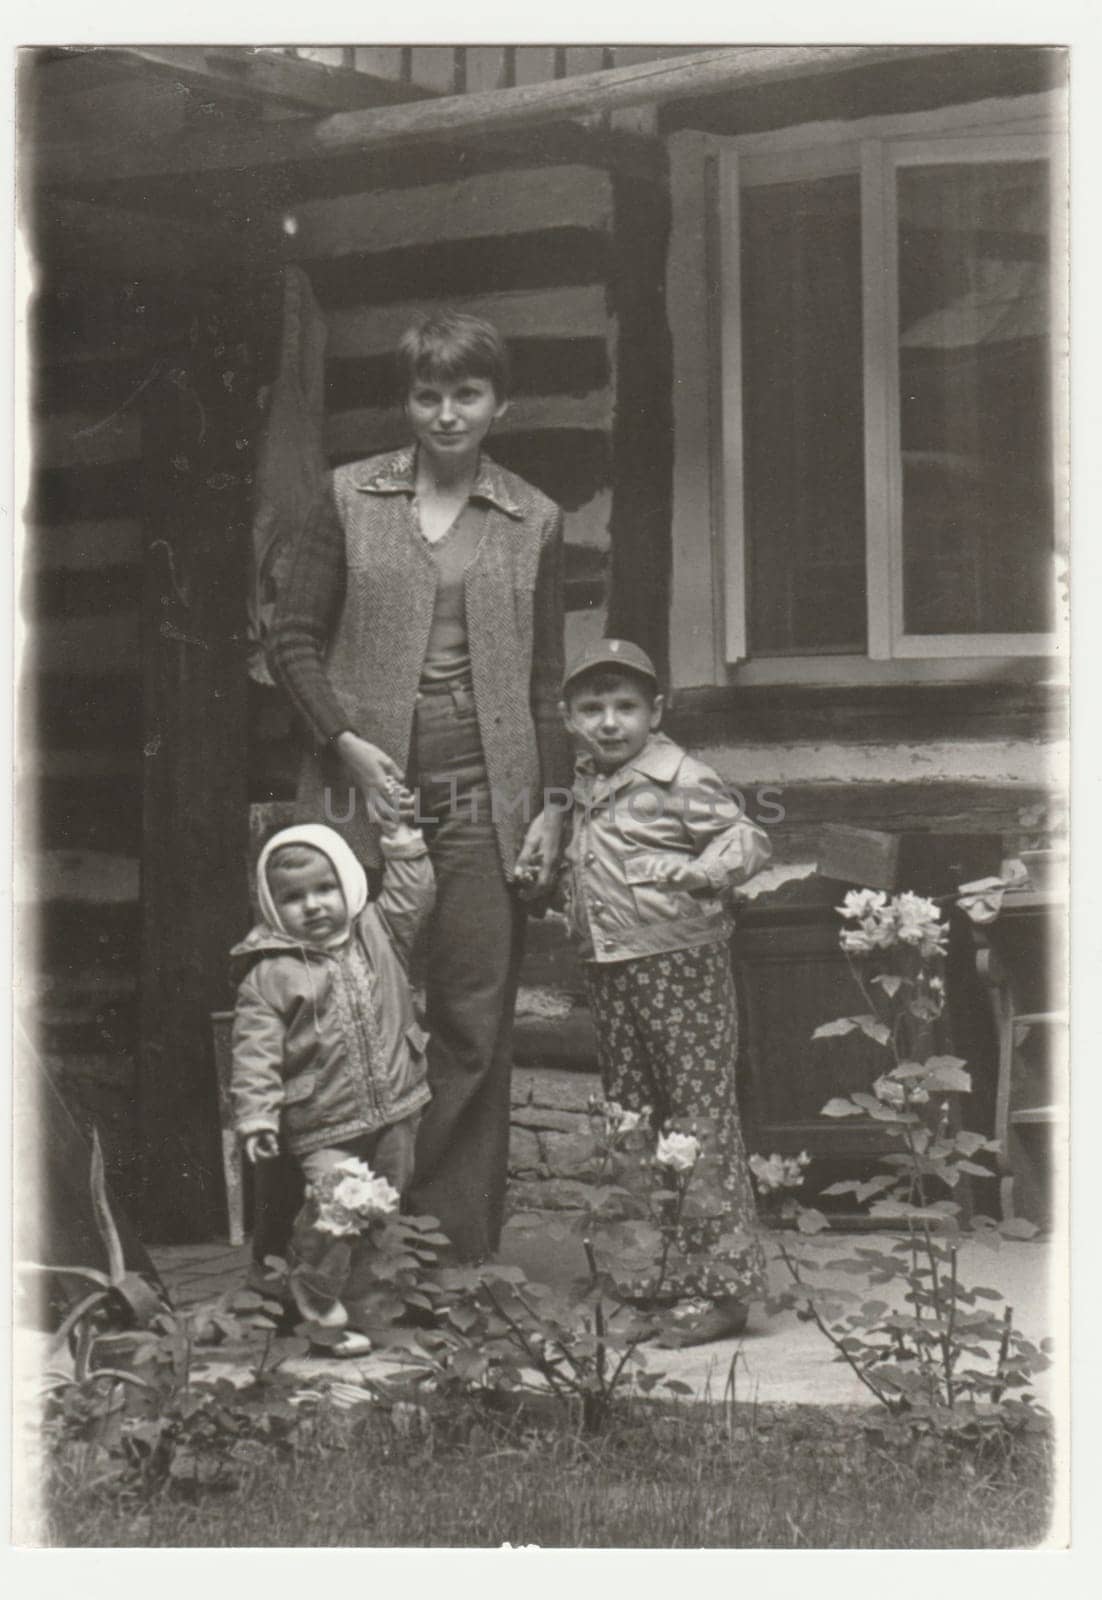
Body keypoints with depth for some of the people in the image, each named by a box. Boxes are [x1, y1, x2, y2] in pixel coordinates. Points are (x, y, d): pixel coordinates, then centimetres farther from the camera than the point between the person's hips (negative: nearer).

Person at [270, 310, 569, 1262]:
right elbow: (295, 640, 6)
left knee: (476, 1023, -1)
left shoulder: (534, 522, 11)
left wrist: (553, 805, 4)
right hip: (368, 784, -1)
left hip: (487, 795, 1)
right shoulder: (351, 497, 7)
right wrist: (346, 741, -8)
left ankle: (457, 1250, 6)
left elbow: (546, 677, 12)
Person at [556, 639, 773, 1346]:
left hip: (681, 963, -8)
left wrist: (694, 872, -27)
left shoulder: (679, 777, -10)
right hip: (609, 971, 8)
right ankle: (641, 1274, 21)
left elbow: (748, 839, -13)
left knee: (702, 1120, -6)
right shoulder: (586, 784, 15)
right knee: (628, 1121, 13)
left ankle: (720, 1285, -3)